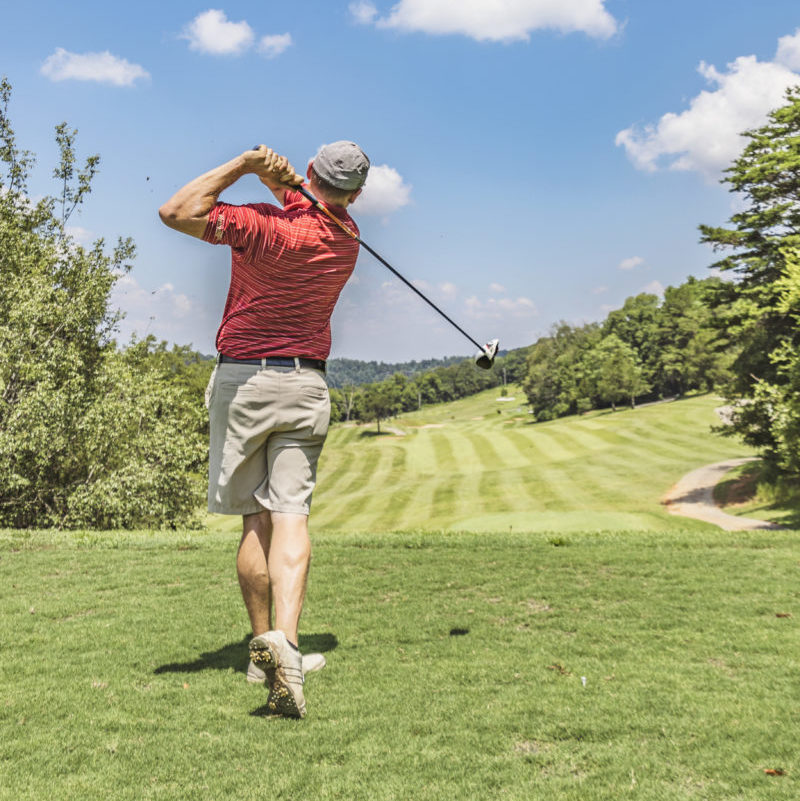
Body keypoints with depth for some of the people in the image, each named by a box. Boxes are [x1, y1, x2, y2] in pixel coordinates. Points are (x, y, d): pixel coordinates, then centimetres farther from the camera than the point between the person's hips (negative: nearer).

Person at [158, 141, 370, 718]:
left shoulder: (270, 229, -14)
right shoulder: (345, 235, 4)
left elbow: (177, 211, -17)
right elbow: (314, 200, 22)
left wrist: (244, 165, -11)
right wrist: (283, 177, 0)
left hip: (243, 376, -2)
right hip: (306, 383, 3)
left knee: (256, 519, 6)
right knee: (291, 514, -4)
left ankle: (262, 647, 13)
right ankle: (284, 637, -21)